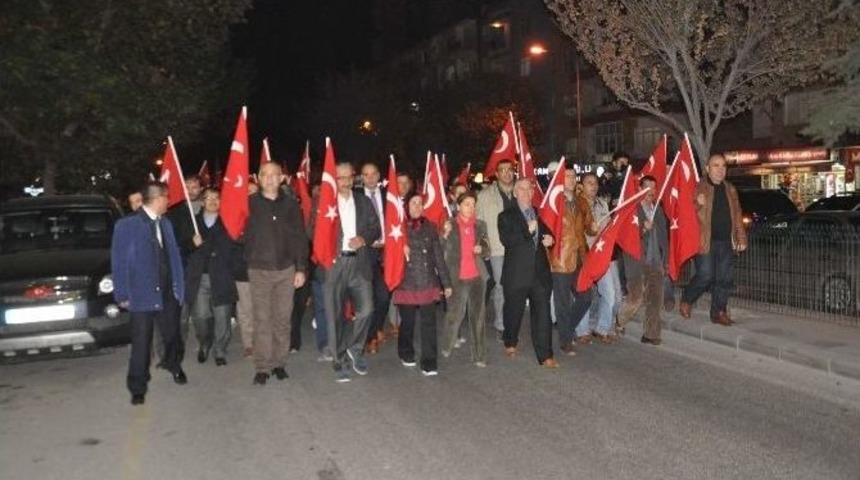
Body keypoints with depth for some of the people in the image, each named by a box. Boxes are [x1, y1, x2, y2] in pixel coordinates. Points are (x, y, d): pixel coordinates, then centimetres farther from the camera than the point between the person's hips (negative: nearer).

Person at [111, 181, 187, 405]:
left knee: (172, 334, 16)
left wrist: (178, 286, 4)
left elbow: (174, 255, 10)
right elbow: (118, 262, -7)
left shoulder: (165, 224, 9)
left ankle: (174, 365, 44)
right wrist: (122, 295, -9)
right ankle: (137, 388, 17)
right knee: (141, 343, 1)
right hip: (142, 293, -5)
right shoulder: (126, 226, -7)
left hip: (168, 292, 5)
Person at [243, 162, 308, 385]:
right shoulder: (250, 203, 0)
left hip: (286, 269, 2)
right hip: (259, 270, -1)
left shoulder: (290, 204, 5)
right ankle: (262, 367, 8)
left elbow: (300, 238, 5)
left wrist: (301, 268, 1)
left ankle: (279, 363, 19)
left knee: (282, 319, 7)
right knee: (262, 320, 1)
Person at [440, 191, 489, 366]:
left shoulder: (480, 225, 10)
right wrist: (446, 234, -21)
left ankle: (479, 355, 10)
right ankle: (448, 345, 25)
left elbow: (487, 252, 15)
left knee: (478, 316, 4)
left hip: (477, 277, 3)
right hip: (457, 278, -2)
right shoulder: (450, 225, 1)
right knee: (455, 314, 1)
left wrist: (482, 249, -6)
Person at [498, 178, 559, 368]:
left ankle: (545, 356, 0)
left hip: (540, 272, 3)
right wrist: (527, 230, -19)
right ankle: (510, 343, 36)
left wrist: (548, 239, 4)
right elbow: (505, 239, -14)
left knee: (542, 314, -3)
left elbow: (546, 233, 27)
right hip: (517, 273, -3)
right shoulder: (506, 216, 1)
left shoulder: (539, 214, 14)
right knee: (514, 312, 11)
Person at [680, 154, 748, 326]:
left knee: (724, 279, 7)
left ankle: (719, 312, 17)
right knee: (705, 276, -8)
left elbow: (737, 215, 17)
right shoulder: (698, 188, -1)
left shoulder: (730, 190, 16)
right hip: (706, 241, -5)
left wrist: (741, 238, 10)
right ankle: (686, 301, 15)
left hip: (726, 242, 5)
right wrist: (698, 205, -24)